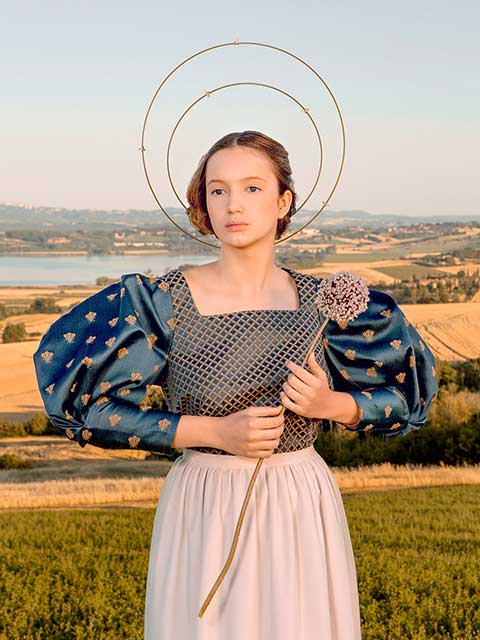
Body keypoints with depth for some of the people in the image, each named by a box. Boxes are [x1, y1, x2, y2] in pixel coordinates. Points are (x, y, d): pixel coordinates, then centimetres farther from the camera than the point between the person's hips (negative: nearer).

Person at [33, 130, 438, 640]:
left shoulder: (321, 302, -2)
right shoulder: (164, 301, -9)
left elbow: (405, 396, 9)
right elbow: (87, 404, -8)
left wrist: (331, 404, -12)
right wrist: (213, 431, -15)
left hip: (304, 512, 2)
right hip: (204, 515, -2)